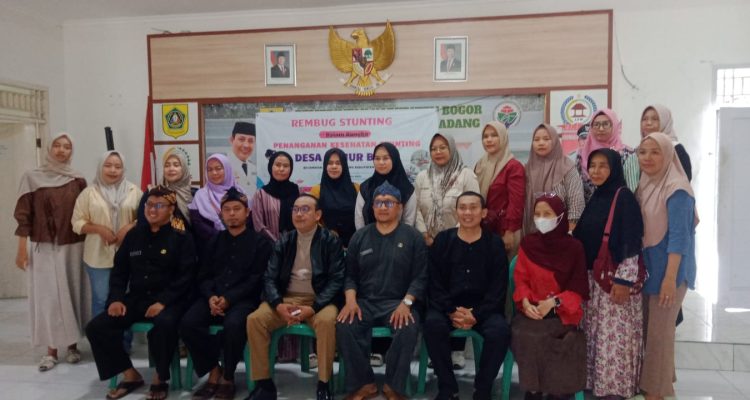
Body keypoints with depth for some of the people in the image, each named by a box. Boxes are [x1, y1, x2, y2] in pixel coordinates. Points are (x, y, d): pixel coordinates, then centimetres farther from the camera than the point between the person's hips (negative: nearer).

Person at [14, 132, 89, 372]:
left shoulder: (78, 180, 4)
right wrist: (22, 248, -5)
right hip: (43, 247, -1)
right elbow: (23, 216, -1)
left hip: (72, 247, 1)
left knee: (71, 294, 7)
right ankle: (51, 350, 10)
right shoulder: (32, 178, -1)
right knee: (47, 296, 1)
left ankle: (72, 345, 18)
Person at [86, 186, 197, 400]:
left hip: (168, 300, -5)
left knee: (165, 324, -38)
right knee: (96, 327, -12)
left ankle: (160, 378, -11)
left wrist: (163, 301, -21)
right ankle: (130, 375, 6)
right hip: (135, 298, 6)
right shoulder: (134, 235, 14)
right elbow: (119, 270, 16)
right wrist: (116, 298, -1)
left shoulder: (181, 238, -1)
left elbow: (185, 276, -9)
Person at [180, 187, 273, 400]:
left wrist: (229, 299, -17)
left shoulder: (260, 242, 4)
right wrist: (210, 296, -9)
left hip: (244, 299, -4)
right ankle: (214, 371, -3)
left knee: (233, 324, -35)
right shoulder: (215, 241, 19)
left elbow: (256, 279, -5)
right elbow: (204, 276, 14)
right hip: (214, 298, 5)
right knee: (188, 323, -23)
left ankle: (228, 377, -10)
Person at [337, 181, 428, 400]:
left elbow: (420, 277, -2)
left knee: (409, 329, -33)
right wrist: (351, 300, -7)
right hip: (364, 301, 2)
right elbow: (349, 273, 11)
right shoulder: (360, 236, 12)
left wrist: (406, 303, -16)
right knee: (344, 326, -27)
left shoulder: (412, 237, 5)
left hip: (397, 302, -2)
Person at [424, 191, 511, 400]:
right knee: (432, 324, -30)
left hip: (484, 308, 0)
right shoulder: (442, 240, 4)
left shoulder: (494, 243, 3)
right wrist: (451, 311, -14)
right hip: (448, 306, 0)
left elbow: (498, 287, -1)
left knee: (500, 330, -29)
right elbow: (435, 283, 1)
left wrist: (477, 315, -15)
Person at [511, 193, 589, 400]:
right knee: (522, 334, -27)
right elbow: (521, 279, 5)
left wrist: (554, 302, -18)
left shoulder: (574, 247, -2)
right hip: (532, 309, 3)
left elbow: (578, 288, -3)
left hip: (562, 312, -2)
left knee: (539, 337, -29)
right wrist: (525, 302, -14)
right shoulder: (527, 243, 6)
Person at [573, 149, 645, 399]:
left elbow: (631, 242, -15)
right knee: (595, 335, 11)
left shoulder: (624, 197, -10)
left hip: (615, 278, -7)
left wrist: (624, 280, -19)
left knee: (614, 337, -3)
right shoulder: (594, 198, 11)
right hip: (592, 278, 7)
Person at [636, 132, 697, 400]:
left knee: (660, 332, 0)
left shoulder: (676, 189, -16)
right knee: (648, 329, 16)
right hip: (647, 267, 8)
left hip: (668, 270, -8)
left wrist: (670, 278, -23)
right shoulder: (644, 186, 8)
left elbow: (678, 236, -20)